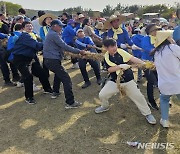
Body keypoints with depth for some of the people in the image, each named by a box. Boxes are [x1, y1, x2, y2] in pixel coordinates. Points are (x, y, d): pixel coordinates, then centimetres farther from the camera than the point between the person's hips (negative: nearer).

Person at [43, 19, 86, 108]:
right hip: (53, 60, -11)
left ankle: (55, 92, 45)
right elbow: (64, 46, -18)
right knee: (66, 79, -14)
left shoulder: (51, 33, 19)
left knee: (59, 74, 35)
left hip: (49, 60, 11)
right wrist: (79, 51, -14)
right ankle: (70, 103, -16)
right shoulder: (54, 34, -14)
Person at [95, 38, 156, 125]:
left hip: (128, 80, -1)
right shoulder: (106, 57, -6)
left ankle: (147, 114, 16)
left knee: (138, 96, -3)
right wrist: (120, 66, -30)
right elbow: (110, 69, -17)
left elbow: (132, 58, -15)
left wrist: (144, 63, -27)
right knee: (102, 95, -1)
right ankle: (105, 106, 32)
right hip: (115, 81, 1)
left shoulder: (121, 52, -8)